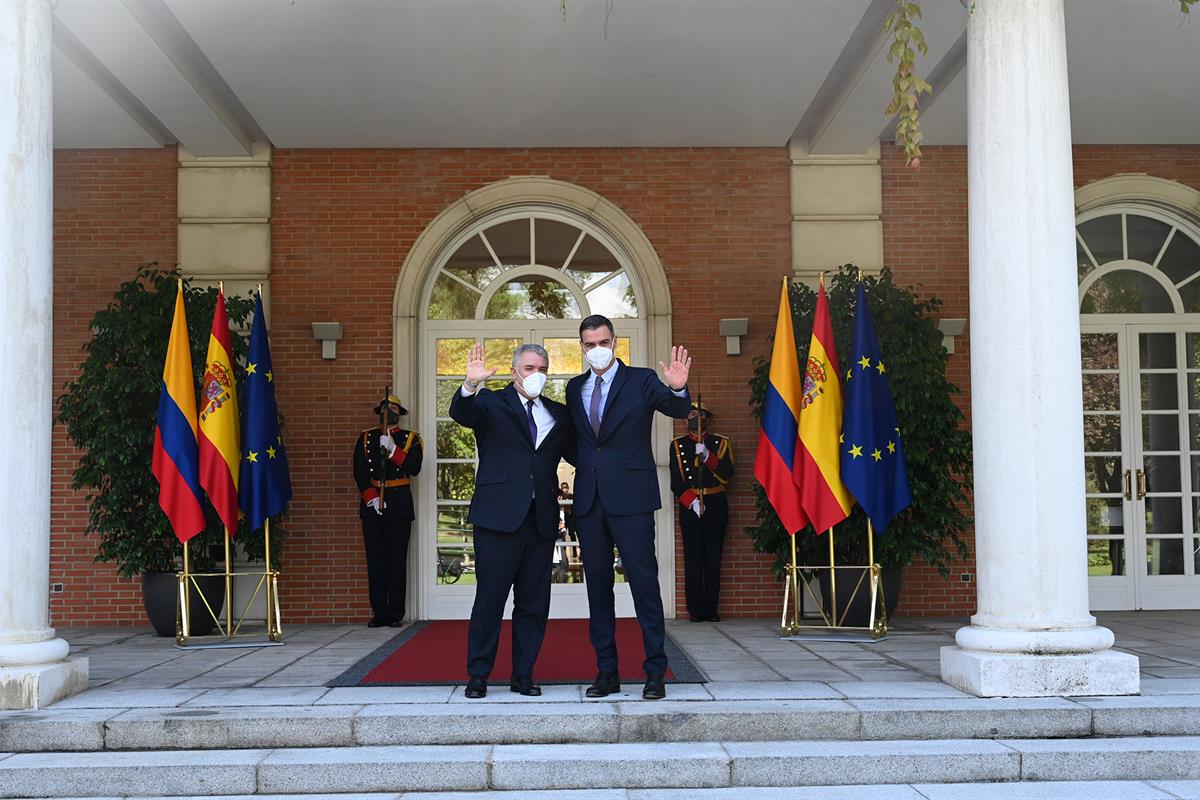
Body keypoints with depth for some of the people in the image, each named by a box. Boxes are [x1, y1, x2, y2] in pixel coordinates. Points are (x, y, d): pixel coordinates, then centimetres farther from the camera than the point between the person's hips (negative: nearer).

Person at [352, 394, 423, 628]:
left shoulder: (410, 439, 9)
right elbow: (359, 471, 3)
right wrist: (371, 497, -10)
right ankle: (379, 613, 5)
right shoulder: (366, 438, 12)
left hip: (399, 505, -2)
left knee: (397, 560, -2)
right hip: (371, 504, 2)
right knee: (375, 560, 1)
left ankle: (396, 614, 2)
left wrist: (392, 449, -17)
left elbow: (414, 468, -7)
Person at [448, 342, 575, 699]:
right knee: (489, 598, 0)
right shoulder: (491, 404, 2)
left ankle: (523, 675, 19)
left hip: (541, 521, 4)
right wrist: (471, 384, -37)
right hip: (499, 518, -4)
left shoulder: (558, 415, 15)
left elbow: (578, 455, 13)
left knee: (534, 603, 8)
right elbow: (460, 413, -18)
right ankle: (478, 675, 11)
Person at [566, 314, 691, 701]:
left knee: (644, 583, -4)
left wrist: (678, 389, -36)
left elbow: (678, 411, -16)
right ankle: (606, 672, 16)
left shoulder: (640, 380, 0)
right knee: (597, 586, 8)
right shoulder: (575, 388, 13)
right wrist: (581, 466, 0)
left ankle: (655, 672, 2)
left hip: (630, 498, -5)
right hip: (589, 501, 5)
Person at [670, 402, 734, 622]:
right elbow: (676, 483, 2)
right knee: (693, 561, -3)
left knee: (713, 561, 1)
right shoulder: (678, 446, 9)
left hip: (715, 509, 1)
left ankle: (711, 610, 7)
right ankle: (695, 610, 2)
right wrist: (692, 502, -12)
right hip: (689, 509, -1)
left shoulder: (720, 443, 10)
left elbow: (727, 475, -4)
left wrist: (707, 456, -16)